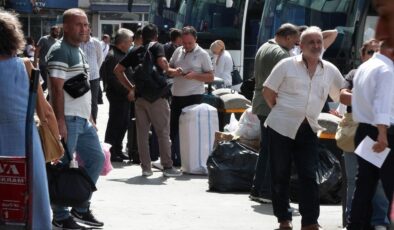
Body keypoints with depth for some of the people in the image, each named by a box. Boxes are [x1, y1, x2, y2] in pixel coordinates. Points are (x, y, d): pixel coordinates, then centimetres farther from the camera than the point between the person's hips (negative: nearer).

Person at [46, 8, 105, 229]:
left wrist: (90, 118, 21)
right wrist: (60, 121, -22)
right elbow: (57, 88, -17)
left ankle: (81, 208, 23)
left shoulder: (79, 51, 18)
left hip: (83, 119, 10)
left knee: (97, 159, 13)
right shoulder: (60, 51, -12)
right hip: (68, 119, -10)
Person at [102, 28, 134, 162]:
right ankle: (110, 152, 3)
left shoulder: (123, 54, 15)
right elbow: (113, 79, -22)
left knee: (124, 122, 15)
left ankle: (117, 150, 25)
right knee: (115, 123, -4)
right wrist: (126, 91, -20)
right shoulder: (112, 56, -16)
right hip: (117, 95, -10)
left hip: (124, 95, 10)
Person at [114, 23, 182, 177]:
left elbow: (117, 70, 11)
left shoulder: (134, 52, 14)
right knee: (163, 132, 1)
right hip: (157, 97, -5)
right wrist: (169, 70, -3)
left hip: (140, 97, 5)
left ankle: (146, 168, 8)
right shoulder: (157, 47, -2)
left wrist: (130, 88, 13)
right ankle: (167, 167, 2)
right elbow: (162, 62, -22)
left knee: (142, 133, 8)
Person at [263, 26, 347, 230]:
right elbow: (268, 92, 1)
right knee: (280, 175, 5)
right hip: (281, 128, -2)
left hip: (308, 130, 3)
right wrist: (282, 112, 2)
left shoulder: (330, 70, 6)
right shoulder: (287, 65, -3)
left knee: (309, 177, -2)